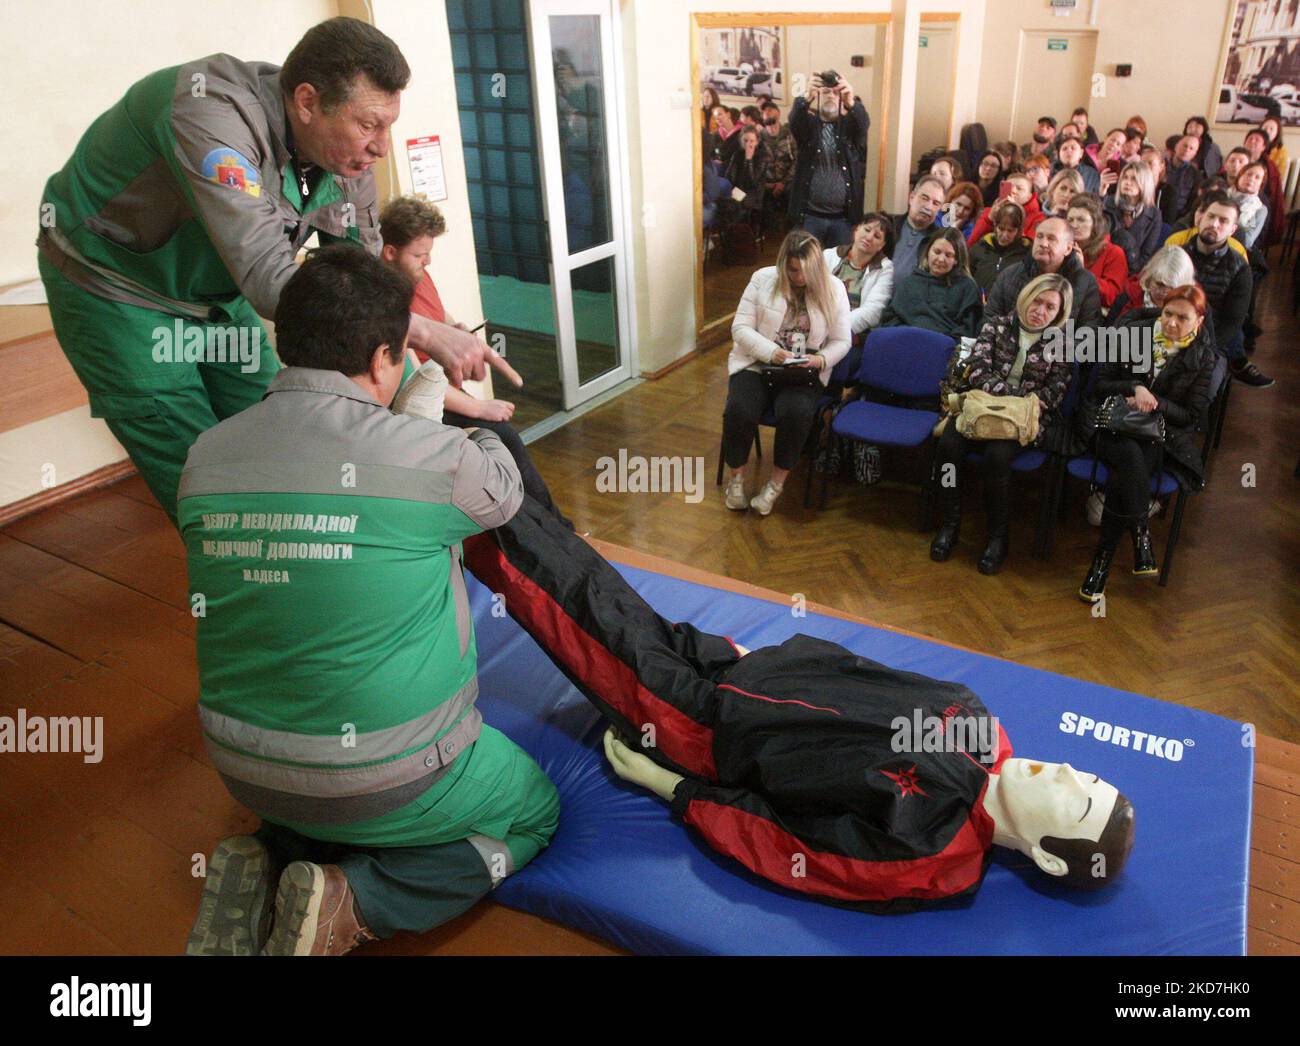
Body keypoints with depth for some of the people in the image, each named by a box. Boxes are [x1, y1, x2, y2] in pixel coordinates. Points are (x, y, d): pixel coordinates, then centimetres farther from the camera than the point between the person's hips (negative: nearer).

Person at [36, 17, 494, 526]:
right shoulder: (212, 113, -36)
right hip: (113, 288, -6)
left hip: (218, 292, 6)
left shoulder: (348, 161, -13)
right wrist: (426, 332, -46)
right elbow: (271, 281, -45)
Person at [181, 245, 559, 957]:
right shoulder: (426, 454, -22)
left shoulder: (204, 458, -7)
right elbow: (504, 488, 0)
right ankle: (353, 906, -1)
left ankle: (266, 871, 7)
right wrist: (479, 425, 20)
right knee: (535, 811, 21)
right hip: (391, 783, -6)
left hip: (245, 770, 6)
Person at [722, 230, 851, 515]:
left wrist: (821, 360, -19)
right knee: (739, 411, -29)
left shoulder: (833, 289, 0)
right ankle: (736, 476, -1)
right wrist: (771, 352, -22)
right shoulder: (762, 279, -2)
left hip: (805, 371, 0)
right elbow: (741, 328, -5)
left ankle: (777, 482, -9)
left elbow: (841, 341, 3)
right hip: (756, 364, 0)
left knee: (796, 414, -33)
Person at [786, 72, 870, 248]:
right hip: (809, 215, -1)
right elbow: (794, 119, -16)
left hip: (844, 217, 1)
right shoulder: (808, 123, 6)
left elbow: (864, 122, -15)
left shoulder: (850, 124, 7)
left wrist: (851, 102, -37)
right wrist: (807, 97, -38)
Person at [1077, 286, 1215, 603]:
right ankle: (1141, 538, -23)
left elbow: (1193, 416, 4)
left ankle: (1102, 561, -28)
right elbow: (1100, 385, 5)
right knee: (1132, 459, -37)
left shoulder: (1202, 357, 6)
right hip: (1115, 427, 0)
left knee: (1125, 474, -34)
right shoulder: (1132, 333, 4)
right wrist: (1134, 388, -14)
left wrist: (1155, 402, -12)